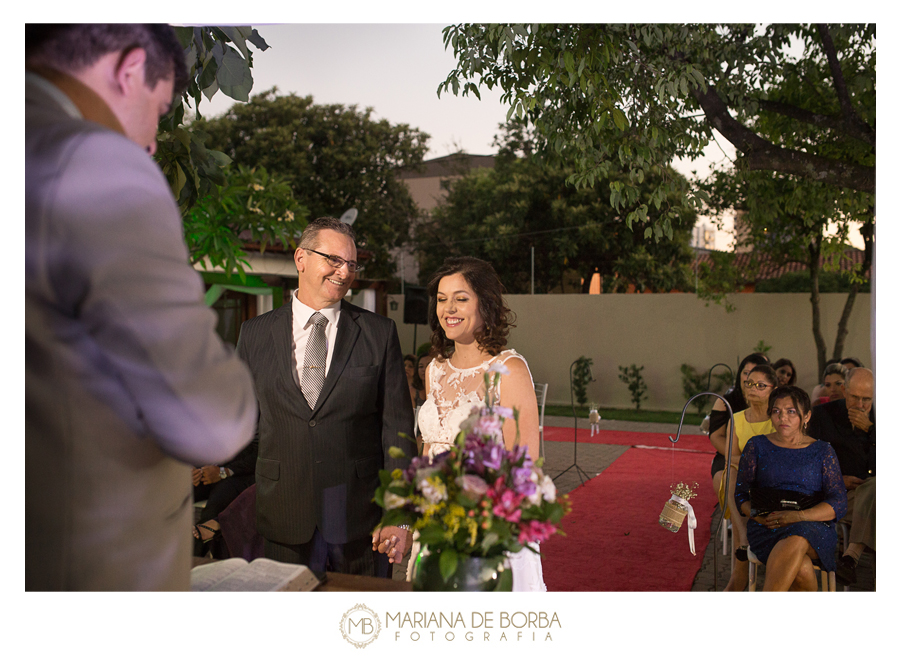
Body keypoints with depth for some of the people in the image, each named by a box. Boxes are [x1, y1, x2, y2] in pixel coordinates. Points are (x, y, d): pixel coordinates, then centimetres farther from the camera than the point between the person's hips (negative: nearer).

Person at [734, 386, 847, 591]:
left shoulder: (822, 451, 12)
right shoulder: (757, 446, 13)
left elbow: (839, 503, 2)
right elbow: (741, 493, 9)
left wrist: (798, 516, -16)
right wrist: (759, 516, -13)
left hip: (813, 527, 0)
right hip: (765, 528, 0)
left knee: (796, 541, -38)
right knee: (800, 567, -35)